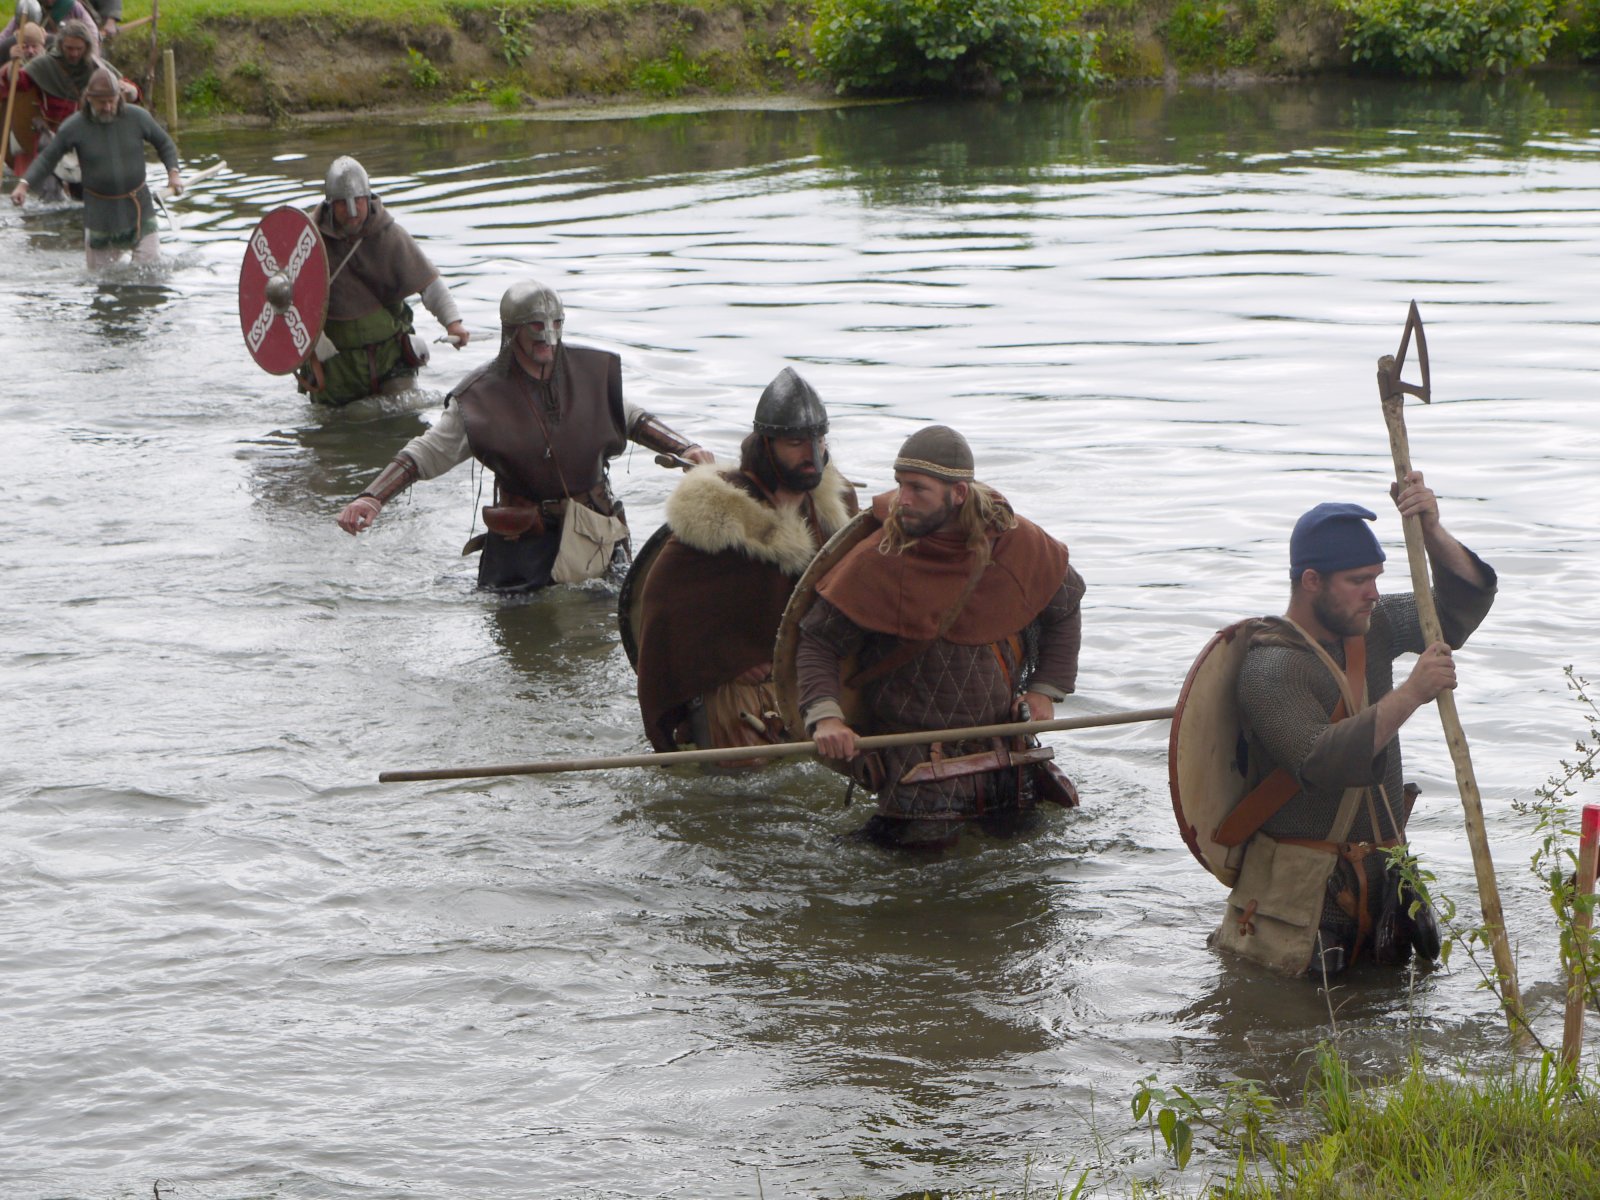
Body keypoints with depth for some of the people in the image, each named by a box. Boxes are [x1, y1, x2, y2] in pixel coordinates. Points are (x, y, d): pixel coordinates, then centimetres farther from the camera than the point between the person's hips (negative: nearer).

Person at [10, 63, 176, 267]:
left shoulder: (137, 117, -8)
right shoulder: (74, 127, -10)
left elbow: (164, 144, 7)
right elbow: (47, 158, -1)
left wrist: (173, 173, -7)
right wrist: (24, 184, -13)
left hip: (138, 205, 1)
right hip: (99, 211, 0)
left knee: (151, 266, -2)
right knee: (100, 271, 4)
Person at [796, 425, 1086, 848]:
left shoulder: (1019, 545, -6)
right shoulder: (876, 563, -15)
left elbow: (1066, 607, 12)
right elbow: (817, 642, -8)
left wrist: (1046, 689, 3)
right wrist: (825, 716, -24)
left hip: (1000, 732, 3)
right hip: (912, 745, -3)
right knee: (924, 841, -14)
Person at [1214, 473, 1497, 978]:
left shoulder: (1371, 626, 9)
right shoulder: (1271, 668, -15)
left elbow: (1464, 604, 8)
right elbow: (1321, 764, -29)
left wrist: (1432, 533, -9)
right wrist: (1410, 694, -31)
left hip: (1380, 877, 7)